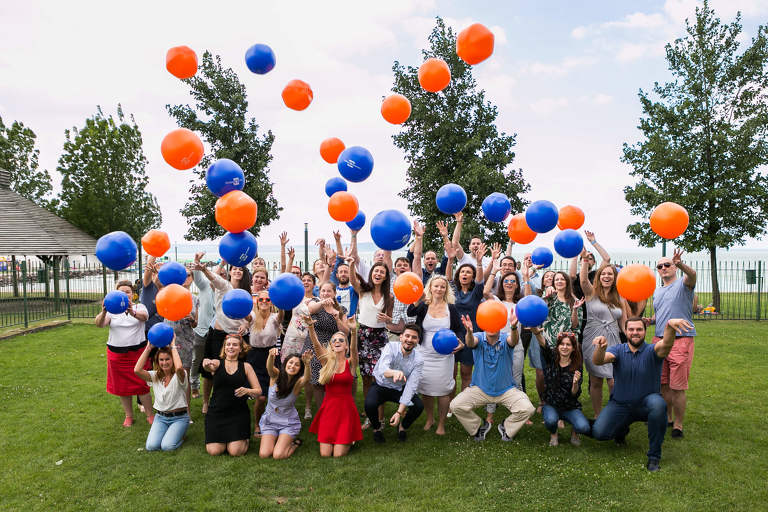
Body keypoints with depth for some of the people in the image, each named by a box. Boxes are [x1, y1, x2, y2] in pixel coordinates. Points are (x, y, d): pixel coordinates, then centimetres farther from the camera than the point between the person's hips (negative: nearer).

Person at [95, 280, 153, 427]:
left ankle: (149, 414, 15)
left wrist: (133, 312, -48)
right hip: (116, 353, 2)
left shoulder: (139, 307, -1)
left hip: (137, 351, -2)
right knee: (122, 386, 10)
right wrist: (103, 313, -39)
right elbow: (99, 324, -15)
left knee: (141, 384, 0)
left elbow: (144, 316, -25)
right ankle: (129, 416, 27)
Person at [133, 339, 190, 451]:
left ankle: (179, 434, 11)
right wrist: (148, 348, -16)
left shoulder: (180, 375, -11)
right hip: (160, 417, 4)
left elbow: (179, 367, -38)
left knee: (167, 446, -22)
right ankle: (168, 432, 15)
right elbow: (137, 370, -17)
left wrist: (173, 346, -27)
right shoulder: (155, 376, 1)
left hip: (179, 418, -4)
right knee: (151, 446, -16)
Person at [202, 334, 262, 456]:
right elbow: (208, 366, -23)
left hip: (238, 413, -1)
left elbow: (258, 391, 2)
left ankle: (245, 438, 22)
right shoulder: (217, 363, 3)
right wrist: (206, 364, -48)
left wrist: (247, 391, -21)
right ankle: (223, 439, 25)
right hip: (216, 412, 1)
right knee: (214, 451, -10)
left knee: (235, 452, -13)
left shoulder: (246, 366, 4)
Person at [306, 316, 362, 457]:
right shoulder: (327, 361, 4)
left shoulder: (350, 363, -1)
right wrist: (311, 327, -29)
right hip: (328, 408, 2)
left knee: (338, 454, -5)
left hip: (346, 408, -2)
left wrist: (354, 331, -40)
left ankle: (349, 440, 26)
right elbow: (316, 345, -11)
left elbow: (354, 349, -21)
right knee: (325, 454, -3)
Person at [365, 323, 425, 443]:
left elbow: (411, 386, -20)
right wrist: (394, 372, -65)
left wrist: (400, 412, -27)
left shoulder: (418, 359, -16)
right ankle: (377, 428, 5)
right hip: (381, 385, -2)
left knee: (419, 406, -21)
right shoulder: (391, 347, -22)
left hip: (400, 389, 2)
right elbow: (382, 369, -41)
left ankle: (402, 426, 12)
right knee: (369, 404, -30)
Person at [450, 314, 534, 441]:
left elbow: (513, 341, -37)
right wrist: (469, 332, -62)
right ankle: (478, 427, 13)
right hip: (480, 388, 0)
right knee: (456, 406, -17)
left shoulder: (505, 339, -13)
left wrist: (514, 327, -61)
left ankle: (506, 427, 11)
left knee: (527, 409, -21)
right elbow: (470, 343, -36)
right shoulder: (479, 338, -12)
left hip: (506, 389, 0)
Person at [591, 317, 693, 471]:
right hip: (620, 405, 2)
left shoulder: (652, 351, -9)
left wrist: (670, 325, -57)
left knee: (658, 404, -36)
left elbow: (666, 344, -33)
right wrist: (601, 348, -48)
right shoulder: (618, 350, -4)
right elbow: (598, 361, -23)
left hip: (646, 403, -1)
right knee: (599, 432, -17)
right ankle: (622, 428, 21)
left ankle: (654, 455, -18)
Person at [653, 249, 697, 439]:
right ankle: (667, 419, 26)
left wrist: (680, 264, -48)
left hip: (681, 340, -6)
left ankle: (678, 425, 8)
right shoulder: (656, 291, 18)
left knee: (678, 387, -3)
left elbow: (692, 275, -27)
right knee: (664, 384, 12)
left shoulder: (683, 284, -2)